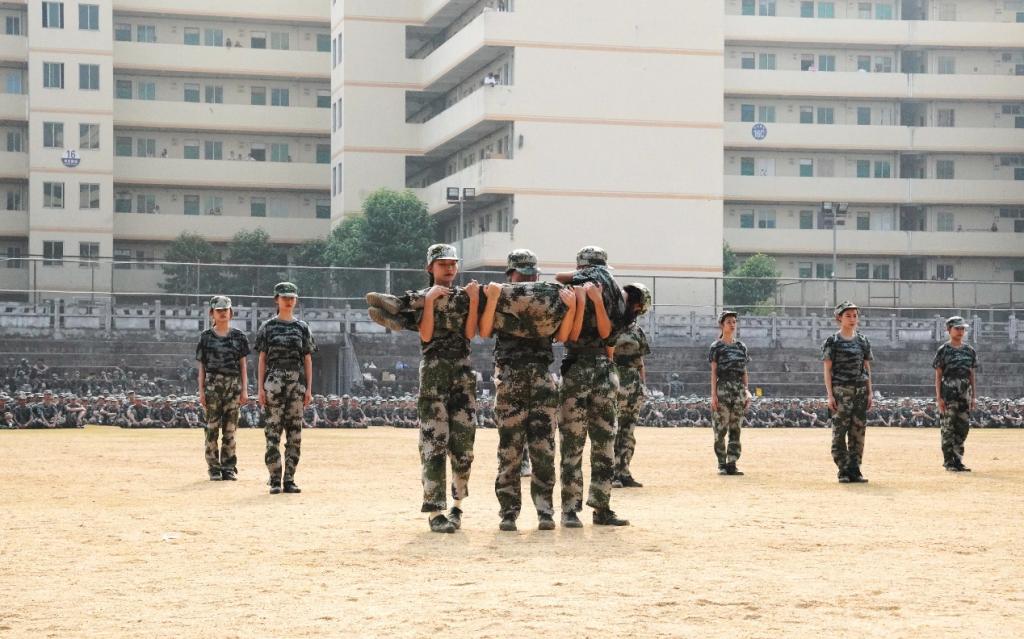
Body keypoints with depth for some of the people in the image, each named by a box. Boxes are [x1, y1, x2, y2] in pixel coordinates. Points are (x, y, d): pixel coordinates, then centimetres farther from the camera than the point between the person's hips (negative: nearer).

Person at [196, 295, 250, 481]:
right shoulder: (206, 337, 7)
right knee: (212, 427, -2)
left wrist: (244, 389, 1)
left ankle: (229, 467, 7)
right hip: (212, 384, -1)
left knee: (230, 428, 1)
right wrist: (201, 391, -1)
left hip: (233, 384, 1)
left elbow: (243, 365, 9)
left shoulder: (238, 336, 9)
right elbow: (201, 366, 6)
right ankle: (214, 468, 4)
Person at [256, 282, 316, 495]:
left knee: (295, 432, 1)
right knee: (272, 431, -5)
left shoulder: (302, 328, 10)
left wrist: (309, 389, 2)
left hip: (297, 382, 2)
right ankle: (275, 479, -1)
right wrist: (260, 387, -4)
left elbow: (307, 360, 9)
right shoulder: (268, 327, 6)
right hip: (273, 381, -2)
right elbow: (262, 359, 4)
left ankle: (289, 479, 6)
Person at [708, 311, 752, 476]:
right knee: (721, 428, -4)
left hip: (739, 389, 4)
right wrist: (713, 394, -9)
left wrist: (747, 392, 7)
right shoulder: (716, 347, 1)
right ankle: (722, 464, 2)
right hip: (722, 387, -4)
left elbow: (744, 372, 15)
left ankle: (732, 464, 5)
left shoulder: (741, 347, 14)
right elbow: (714, 372, -2)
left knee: (736, 428, 3)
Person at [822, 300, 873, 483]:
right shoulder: (832, 341, -1)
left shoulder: (862, 341, 12)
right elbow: (827, 370, -3)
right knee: (840, 431, -5)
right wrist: (830, 395, -10)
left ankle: (855, 470, 10)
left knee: (858, 431, 4)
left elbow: (867, 368, 15)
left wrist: (869, 393, 9)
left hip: (860, 390, 5)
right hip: (841, 391, -5)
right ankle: (843, 471, -1)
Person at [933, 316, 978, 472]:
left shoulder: (969, 350, 11)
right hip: (948, 394, -5)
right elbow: (938, 375, -3)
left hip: (965, 394, 5)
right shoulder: (943, 350, -2)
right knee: (948, 428, -3)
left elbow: (972, 375, 13)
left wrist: (974, 397, 8)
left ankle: (958, 460, 13)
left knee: (963, 427, 4)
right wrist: (939, 397, -10)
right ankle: (949, 462, 3)